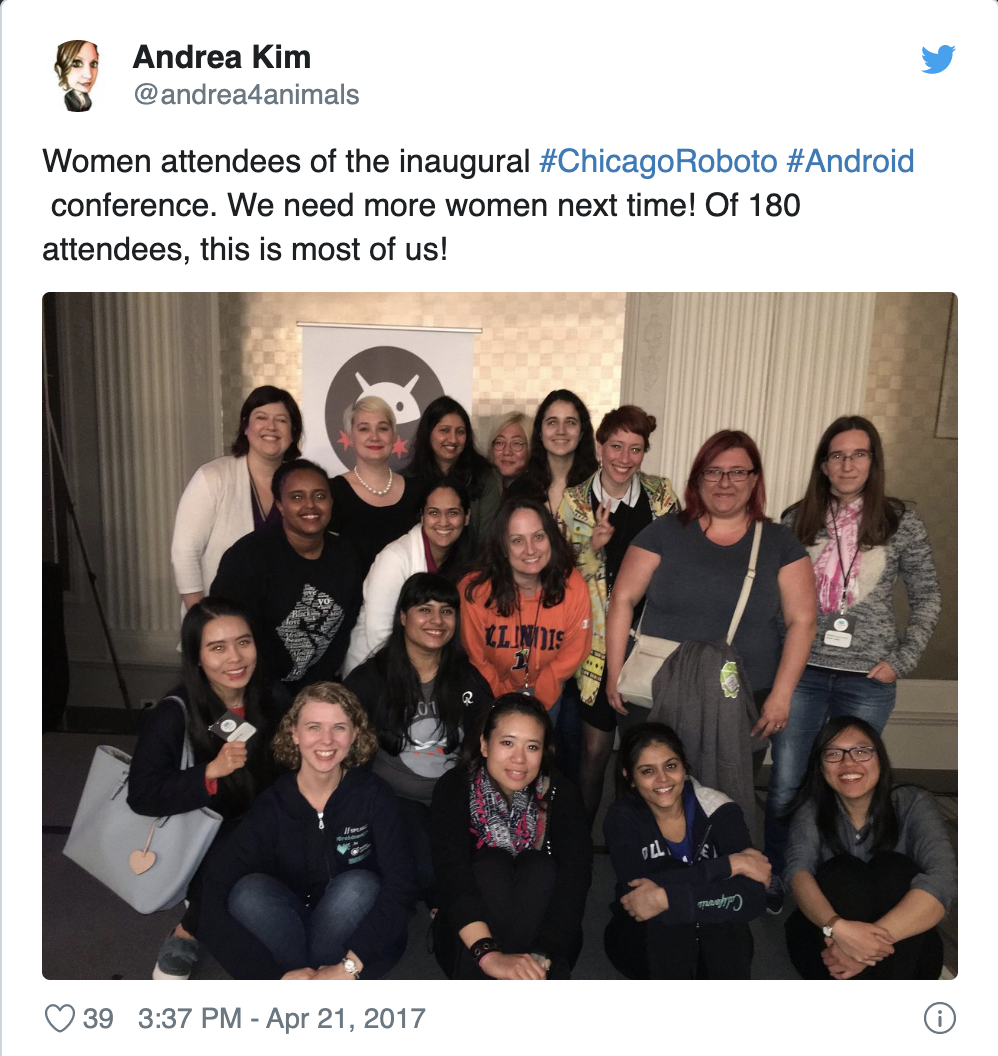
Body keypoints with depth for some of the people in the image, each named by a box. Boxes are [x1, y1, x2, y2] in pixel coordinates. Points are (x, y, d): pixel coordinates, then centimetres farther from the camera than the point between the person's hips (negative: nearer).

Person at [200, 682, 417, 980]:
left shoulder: (373, 795, -14)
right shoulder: (272, 805, -13)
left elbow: (400, 887, -23)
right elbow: (214, 896, -23)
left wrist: (348, 967, -33)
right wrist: (278, 975, -32)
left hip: (356, 939, 0)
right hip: (287, 937, 1)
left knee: (358, 885, -30)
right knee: (250, 890, -26)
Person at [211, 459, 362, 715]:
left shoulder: (344, 556, 1)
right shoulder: (247, 556, -17)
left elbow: (347, 626, 8)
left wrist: (325, 681, 2)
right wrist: (269, 692, -15)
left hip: (318, 689, 5)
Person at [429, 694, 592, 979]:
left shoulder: (560, 794, -13)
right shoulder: (454, 788, -15)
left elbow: (575, 880, -25)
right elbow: (451, 874, -30)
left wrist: (540, 957, -41)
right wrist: (489, 954, -45)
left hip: (541, 933, 1)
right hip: (466, 941, -1)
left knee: (541, 869, -26)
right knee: (490, 866, -28)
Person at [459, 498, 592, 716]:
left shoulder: (573, 586, -24)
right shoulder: (474, 591, -29)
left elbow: (572, 655, -11)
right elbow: (475, 659, -14)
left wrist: (536, 699, -10)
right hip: (491, 696, -1)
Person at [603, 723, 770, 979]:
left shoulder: (718, 810, -13)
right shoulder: (622, 817, -14)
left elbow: (752, 896, -26)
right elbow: (636, 888, -31)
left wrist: (666, 898, -34)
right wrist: (730, 864, -28)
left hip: (712, 942, 1)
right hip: (642, 937, -1)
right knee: (665, 919, -34)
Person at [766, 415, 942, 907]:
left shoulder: (900, 521, -1)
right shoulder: (796, 520, 0)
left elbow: (927, 597, 4)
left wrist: (902, 660, -3)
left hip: (867, 679, -1)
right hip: (802, 671, 1)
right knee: (785, 786, 6)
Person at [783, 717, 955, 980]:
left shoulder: (912, 804, -10)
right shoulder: (812, 808, -6)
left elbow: (944, 879, -27)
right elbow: (798, 870, -22)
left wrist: (872, 939, -39)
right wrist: (837, 927, -44)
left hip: (902, 948, 0)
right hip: (827, 937, 0)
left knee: (894, 866, -25)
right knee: (842, 870, -27)